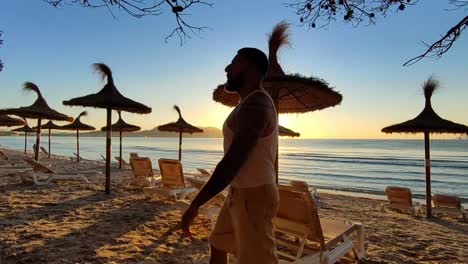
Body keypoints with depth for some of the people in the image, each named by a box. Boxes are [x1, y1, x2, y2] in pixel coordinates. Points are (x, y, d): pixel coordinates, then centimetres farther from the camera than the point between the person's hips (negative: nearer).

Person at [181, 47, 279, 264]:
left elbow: (232, 162, -28)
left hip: (253, 196, -10)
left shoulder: (254, 106, -22)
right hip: (242, 193, 10)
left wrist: (195, 204, -24)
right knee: (218, 244, 24)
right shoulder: (253, 103, 13)